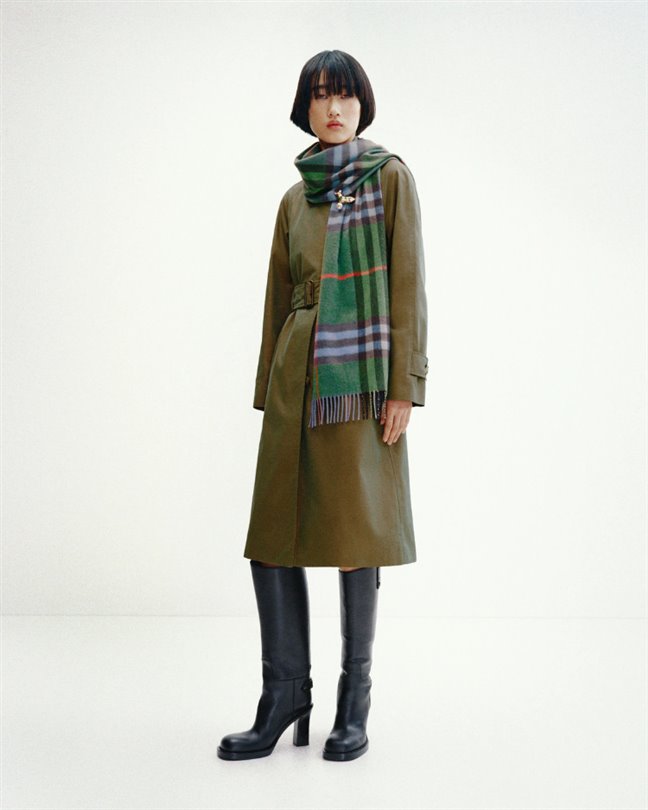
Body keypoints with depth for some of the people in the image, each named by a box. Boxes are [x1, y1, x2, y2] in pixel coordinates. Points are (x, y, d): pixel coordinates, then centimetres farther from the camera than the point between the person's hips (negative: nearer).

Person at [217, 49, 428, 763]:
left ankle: (355, 702, 13)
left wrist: (404, 385, -11)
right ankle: (285, 694, 13)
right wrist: (268, 392, 14)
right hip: (296, 379, 5)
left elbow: (408, 285, -4)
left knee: (356, 531, -1)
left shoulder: (390, 177, 3)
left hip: (361, 376, -4)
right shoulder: (294, 199, 16)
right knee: (274, 531, 1)